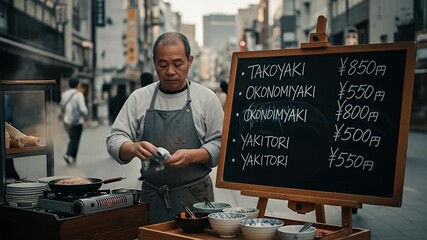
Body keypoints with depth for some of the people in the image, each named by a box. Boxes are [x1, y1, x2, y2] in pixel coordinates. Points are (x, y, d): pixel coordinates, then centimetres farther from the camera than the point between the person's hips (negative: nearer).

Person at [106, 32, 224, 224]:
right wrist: (134, 148, -21)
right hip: (152, 198, 1)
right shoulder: (139, 98, 4)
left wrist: (192, 156, -21)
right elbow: (115, 140, 1)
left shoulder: (207, 98, 0)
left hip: (195, 197, -1)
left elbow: (220, 144, -2)